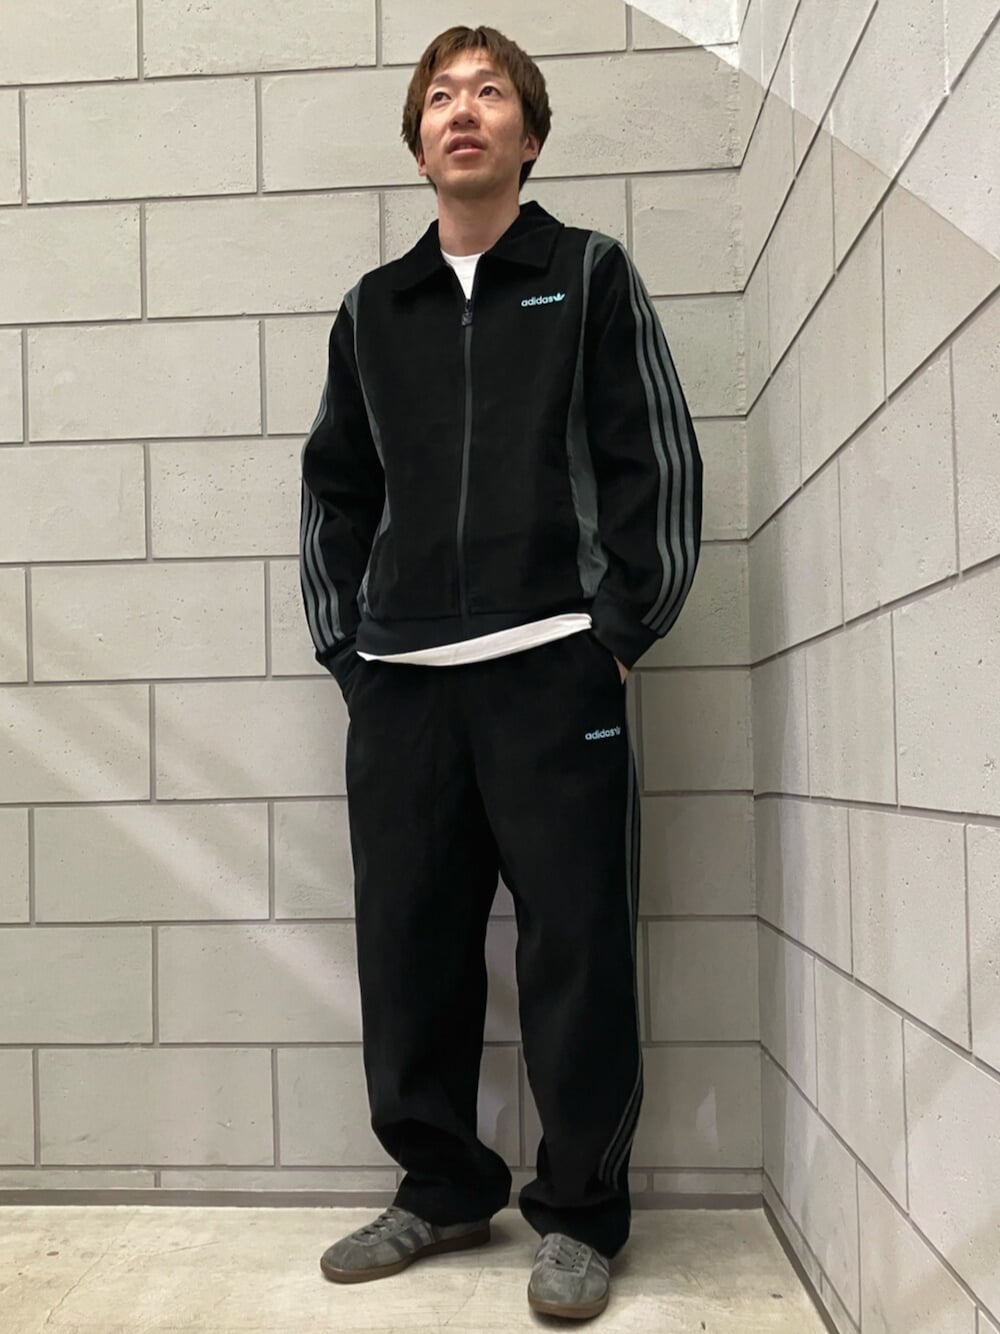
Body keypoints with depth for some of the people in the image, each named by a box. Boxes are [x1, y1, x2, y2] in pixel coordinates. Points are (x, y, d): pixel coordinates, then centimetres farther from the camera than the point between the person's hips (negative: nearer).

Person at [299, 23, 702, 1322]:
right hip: (398, 679, 4)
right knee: (407, 943, 6)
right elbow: (334, 486, 17)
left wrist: (625, 627, -4)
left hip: (554, 668, -3)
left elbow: (657, 460, 3)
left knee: (576, 944, 0)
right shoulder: (373, 307, 17)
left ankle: (580, 1212, 18)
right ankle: (442, 1185, 26)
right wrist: (343, 640, 8)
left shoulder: (590, 273, 9)